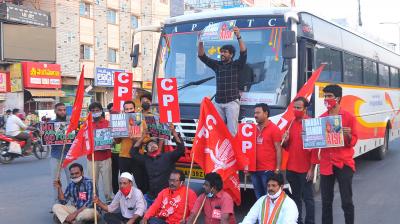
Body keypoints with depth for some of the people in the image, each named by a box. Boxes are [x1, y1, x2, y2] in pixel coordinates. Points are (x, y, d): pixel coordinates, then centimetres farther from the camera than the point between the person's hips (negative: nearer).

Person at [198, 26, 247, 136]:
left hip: (232, 102, -4)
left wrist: (238, 37, -22)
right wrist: (201, 41, -2)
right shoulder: (217, 65, 16)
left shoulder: (236, 65, 5)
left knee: (232, 130, -8)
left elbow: (243, 53, -11)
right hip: (218, 103, 4)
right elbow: (202, 56, 11)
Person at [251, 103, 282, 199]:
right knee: (259, 198, 13)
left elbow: (278, 149, -7)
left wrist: (278, 168, -11)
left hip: (268, 170, -5)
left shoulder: (274, 129, -5)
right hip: (255, 169, 5)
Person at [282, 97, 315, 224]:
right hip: (291, 168, 6)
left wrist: (312, 169, -13)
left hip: (305, 169, -6)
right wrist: (285, 141, -6)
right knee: (295, 197, 14)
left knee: (307, 197, 1)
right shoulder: (290, 124, 10)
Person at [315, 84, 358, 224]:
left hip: (344, 163, -3)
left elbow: (353, 142, -1)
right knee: (326, 201, 8)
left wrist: (348, 135, -21)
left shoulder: (348, 117, -3)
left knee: (347, 201, -1)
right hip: (326, 164, 3)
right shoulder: (321, 118, 8)